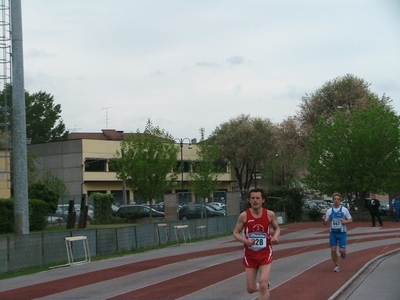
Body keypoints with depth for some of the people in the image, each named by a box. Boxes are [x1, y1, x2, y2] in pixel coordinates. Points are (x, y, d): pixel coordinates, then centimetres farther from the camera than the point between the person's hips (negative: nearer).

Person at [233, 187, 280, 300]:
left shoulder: (270, 214, -8)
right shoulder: (244, 215, -11)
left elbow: (277, 228, 9)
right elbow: (236, 233, -3)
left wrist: (275, 236, -14)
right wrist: (245, 241, -23)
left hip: (265, 253, -1)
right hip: (250, 254, 1)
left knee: (263, 285, -15)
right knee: (251, 289, 7)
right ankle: (265, 288, 42)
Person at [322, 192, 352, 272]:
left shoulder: (344, 210, -4)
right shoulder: (329, 211, 2)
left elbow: (351, 220, 3)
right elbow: (325, 223, 7)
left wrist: (345, 221, -17)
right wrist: (323, 219, -15)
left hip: (342, 233, -2)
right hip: (333, 233, 2)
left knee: (342, 250, -9)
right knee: (333, 250, -2)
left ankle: (343, 254, 29)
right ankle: (337, 265, 14)